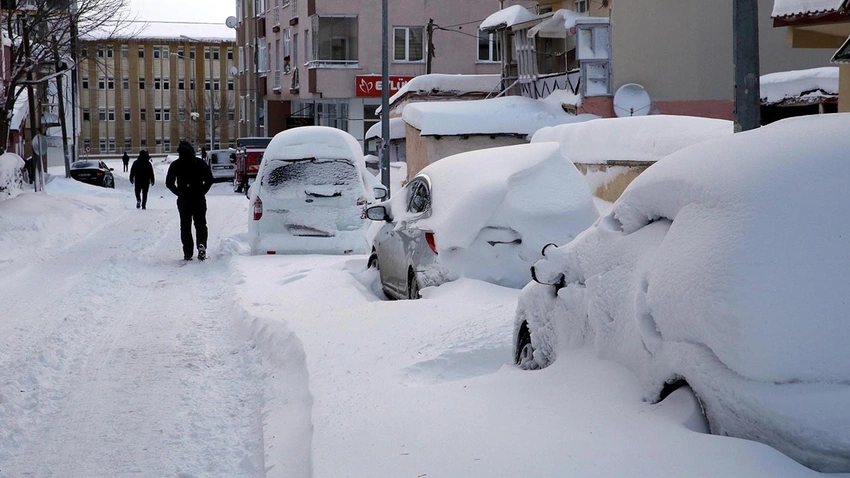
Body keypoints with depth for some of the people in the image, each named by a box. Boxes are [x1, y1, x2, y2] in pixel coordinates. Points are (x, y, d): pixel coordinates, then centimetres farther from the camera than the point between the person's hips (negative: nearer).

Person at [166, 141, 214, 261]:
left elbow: (169, 183, -1)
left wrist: (180, 193, 5)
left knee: (185, 225, 8)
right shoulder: (200, 163, 0)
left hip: (183, 200, 0)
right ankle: (201, 244, -17)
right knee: (200, 223, 9)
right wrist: (202, 192, 4)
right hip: (199, 199, 0)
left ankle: (188, 253, 1)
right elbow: (209, 180, -3)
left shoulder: (175, 165, 0)